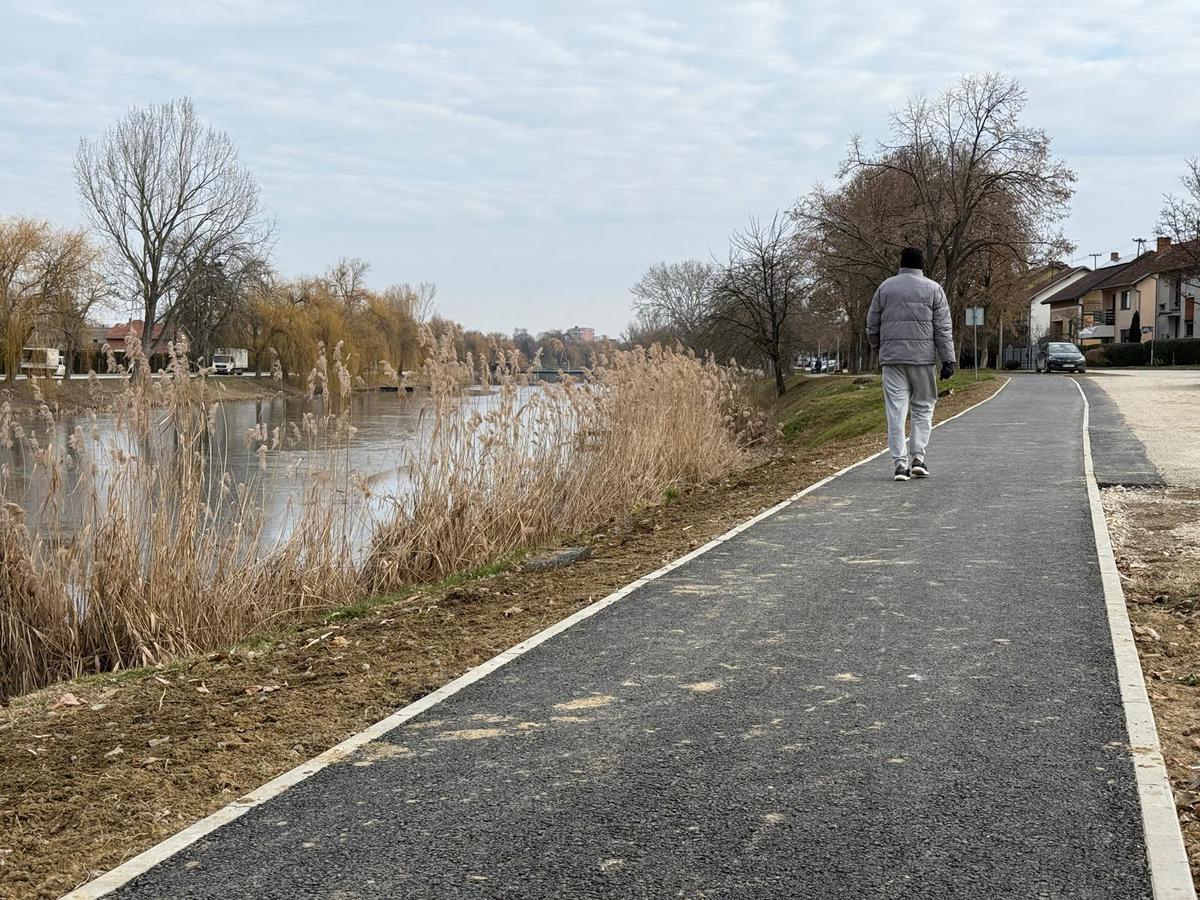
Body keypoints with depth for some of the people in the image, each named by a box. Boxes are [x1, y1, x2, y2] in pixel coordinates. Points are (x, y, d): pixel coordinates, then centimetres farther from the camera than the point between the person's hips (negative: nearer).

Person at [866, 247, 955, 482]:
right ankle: (918, 458, 3)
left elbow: (872, 325, 11)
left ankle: (900, 463, -5)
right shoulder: (933, 289, 4)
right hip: (923, 357, -1)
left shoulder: (885, 288, 8)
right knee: (923, 407, 11)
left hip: (892, 357, 1)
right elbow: (943, 328, -1)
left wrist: (878, 348, 28)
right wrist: (948, 359, -2)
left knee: (896, 410, 0)